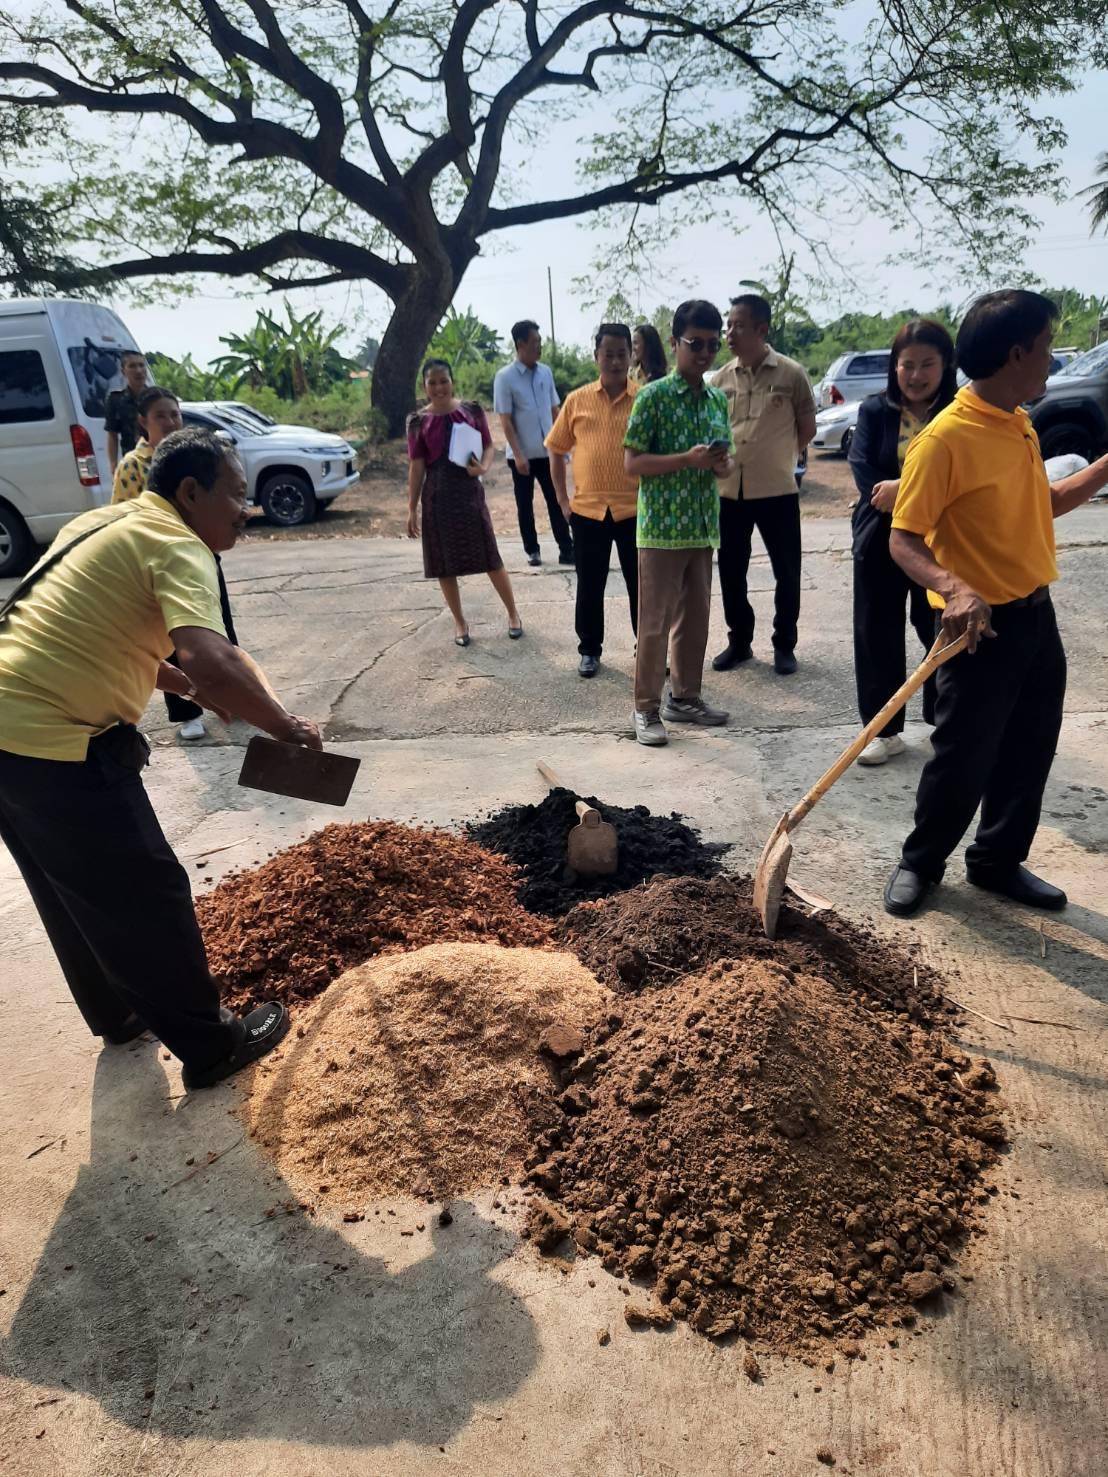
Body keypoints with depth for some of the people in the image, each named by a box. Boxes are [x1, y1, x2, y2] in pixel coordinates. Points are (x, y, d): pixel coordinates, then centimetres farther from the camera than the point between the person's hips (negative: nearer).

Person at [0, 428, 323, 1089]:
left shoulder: (104, 523, 17)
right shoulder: (175, 545, -12)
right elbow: (211, 662, -29)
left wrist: (184, 684, 24)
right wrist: (286, 726, -15)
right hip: (54, 744, -10)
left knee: (74, 893, 24)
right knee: (146, 898, 4)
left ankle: (118, 1013, 42)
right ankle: (210, 1046, 20)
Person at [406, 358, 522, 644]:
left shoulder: (472, 410, 0)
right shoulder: (418, 421, 0)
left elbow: (488, 446, 6)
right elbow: (416, 466, 1)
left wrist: (483, 467, -16)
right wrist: (412, 509, -1)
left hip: (469, 492, -1)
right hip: (437, 498, 1)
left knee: (490, 557, 3)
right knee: (444, 565, 6)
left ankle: (513, 614, 19)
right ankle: (460, 623, 21)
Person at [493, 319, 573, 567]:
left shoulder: (545, 372, 7)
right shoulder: (504, 377, -8)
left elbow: (554, 410, 13)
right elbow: (505, 421, -11)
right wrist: (518, 455, -17)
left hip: (547, 451, 4)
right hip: (522, 454, -4)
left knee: (556, 501, 3)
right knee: (525, 505, 6)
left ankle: (567, 550, 6)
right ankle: (532, 551, 17)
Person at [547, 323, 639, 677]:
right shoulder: (577, 400, 3)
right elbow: (556, 451, 11)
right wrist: (562, 500, 6)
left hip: (634, 510, -1)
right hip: (587, 511, 1)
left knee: (641, 585, 8)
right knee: (589, 587, 10)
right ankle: (589, 650, 25)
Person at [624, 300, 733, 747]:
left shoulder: (719, 400, 11)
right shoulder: (652, 396, -8)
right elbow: (632, 463, -11)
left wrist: (723, 463, -7)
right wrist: (687, 459, -21)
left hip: (703, 528, 6)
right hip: (661, 529, -6)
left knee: (696, 618, 12)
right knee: (655, 623, -1)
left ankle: (685, 697, 26)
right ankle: (647, 709, 9)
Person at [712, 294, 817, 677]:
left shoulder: (791, 374, -5)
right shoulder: (722, 377, 5)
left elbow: (807, 429, 4)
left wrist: (776, 457, 10)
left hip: (777, 490, -3)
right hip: (729, 491, 3)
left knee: (786, 572, 4)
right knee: (731, 572, 9)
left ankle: (784, 645, 19)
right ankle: (739, 641, 25)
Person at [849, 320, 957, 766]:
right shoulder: (874, 411, 2)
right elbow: (864, 472, -9)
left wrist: (903, 488, -23)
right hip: (881, 540, 1)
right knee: (877, 635, 4)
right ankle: (884, 730, 17)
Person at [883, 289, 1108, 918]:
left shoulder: (1020, 426, 9)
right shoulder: (946, 437, -18)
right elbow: (904, 540, -20)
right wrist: (955, 589, -36)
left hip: (1037, 614, 8)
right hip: (983, 625, -8)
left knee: (1029, 754, 15)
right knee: (963, 761, 2)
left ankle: (998, 861, 32)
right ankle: (920, 863, 24)